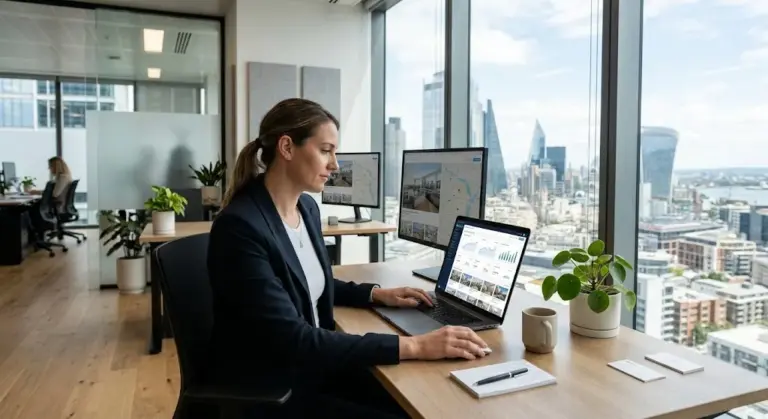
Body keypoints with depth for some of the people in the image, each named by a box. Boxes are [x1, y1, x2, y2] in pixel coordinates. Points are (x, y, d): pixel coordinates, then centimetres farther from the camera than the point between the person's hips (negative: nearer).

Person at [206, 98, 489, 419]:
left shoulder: (306, 207, 1)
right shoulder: (239, 226, -25)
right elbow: (295, 341, -29)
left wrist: (377, 294, 5)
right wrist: (412, 346, -31)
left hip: (312, 366, 7)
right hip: (264, 391, -7)